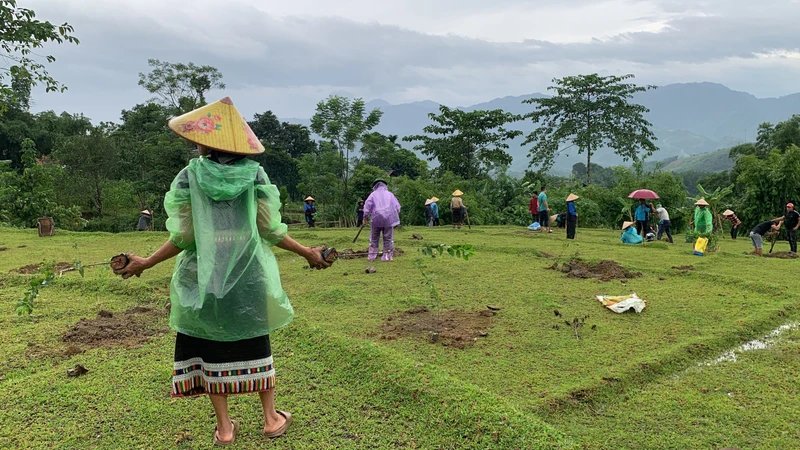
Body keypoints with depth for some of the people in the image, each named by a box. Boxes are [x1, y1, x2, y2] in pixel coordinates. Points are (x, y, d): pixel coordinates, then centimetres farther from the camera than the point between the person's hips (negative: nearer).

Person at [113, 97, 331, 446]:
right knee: (254, 346, 14)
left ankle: (224, 427, 19)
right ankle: (271, 419, 23)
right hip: (249, 276, 2)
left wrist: (145, 263, 4)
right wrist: (308, 253, 6)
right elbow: (271, 231, -6)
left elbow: (182, 237, -9)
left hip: (204, 279, -1)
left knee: (211, 348, 11)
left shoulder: (189, 177, -8)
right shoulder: (255, 174, -4)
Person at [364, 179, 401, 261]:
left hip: (376, 219, -1)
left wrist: (366, 216, 9)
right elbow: (397, 206, 9)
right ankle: (387, 256, 4)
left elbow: (367, 207, 2)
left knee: (374, 238, 8)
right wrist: (396, 217, 17)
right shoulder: (390, 194, 12)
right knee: (388, 238, 5)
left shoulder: (373, 194, 7)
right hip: (389, 219, 1)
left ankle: (371, 256, 8)